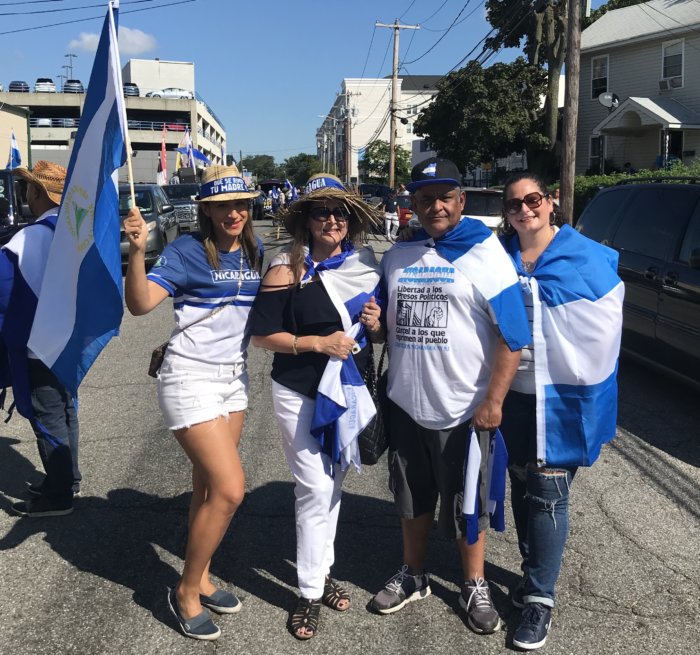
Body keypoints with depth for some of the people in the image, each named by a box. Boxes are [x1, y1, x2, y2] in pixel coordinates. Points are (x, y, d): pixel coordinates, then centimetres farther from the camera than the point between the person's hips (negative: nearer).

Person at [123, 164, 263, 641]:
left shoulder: (255, 252, 6)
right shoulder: (188, 251, -12)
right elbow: (140, 303, -22)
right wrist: (138, 249, -35)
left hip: (234, 377, 6)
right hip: (191, 379, -6)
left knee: (208, 485, 13)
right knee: (230, 488, -11)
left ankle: (201, 578, 29)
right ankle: (186, 593, 9)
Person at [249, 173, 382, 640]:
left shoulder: (367, 265, 2)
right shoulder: (288, 270, -12)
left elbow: (377, 331, 12)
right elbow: (263, 335, -13)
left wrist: (376, 324, -11)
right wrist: (319, 343, -23)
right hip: (300, 395, -5)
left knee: (333, 485, 16)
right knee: (315, 488, -5)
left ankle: (323, 570, 35)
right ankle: (310, 592, 11)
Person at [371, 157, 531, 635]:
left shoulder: (485, 254, -9)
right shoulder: (397, 256, 7)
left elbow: (513, 335, -12)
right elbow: (385, 322, 19)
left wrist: (493, 402, -16)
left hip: (464, 410, -4)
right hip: (405, 404, 5)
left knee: (466, 504, 10)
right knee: (413, 498, 19)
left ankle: (475, 586, 31)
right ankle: (413, 577, 38)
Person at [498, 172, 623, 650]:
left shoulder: (588, 259, -9)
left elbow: (604, 330, -8)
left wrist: (590, 394, -8)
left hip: (562, 397, -4)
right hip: (512, 394, 4)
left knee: (548, 493, -2)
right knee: (522, 486, 15)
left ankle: (540, 598, 11)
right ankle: (535, 571, 34)